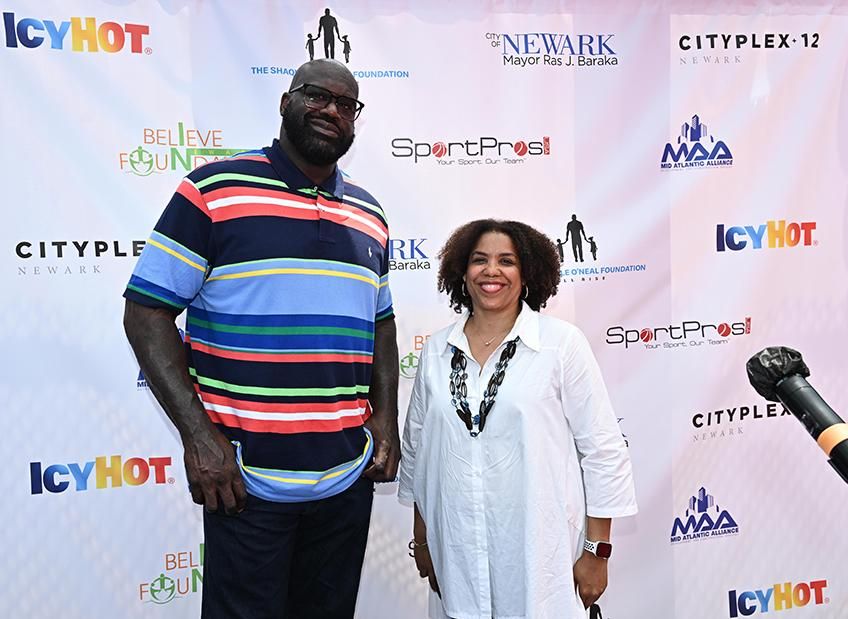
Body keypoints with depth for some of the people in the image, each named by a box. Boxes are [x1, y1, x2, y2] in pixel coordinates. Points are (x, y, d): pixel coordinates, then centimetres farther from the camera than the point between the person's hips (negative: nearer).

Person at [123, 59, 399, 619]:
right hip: (245, 478, -5)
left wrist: (385, 417, 5)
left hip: (349, 477, 5)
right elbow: (147, 313, -7)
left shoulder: (368, 215, 11)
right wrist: (198, 434, -15)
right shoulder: (213, 189, -5)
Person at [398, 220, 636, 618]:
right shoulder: (436, 352, 6)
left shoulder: (563, 343, -5)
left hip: (540, 554, -3)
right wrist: (421, 540, 15)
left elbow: (602, 452, -4)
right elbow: (417, 449, 14)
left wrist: (596, 552, -4)